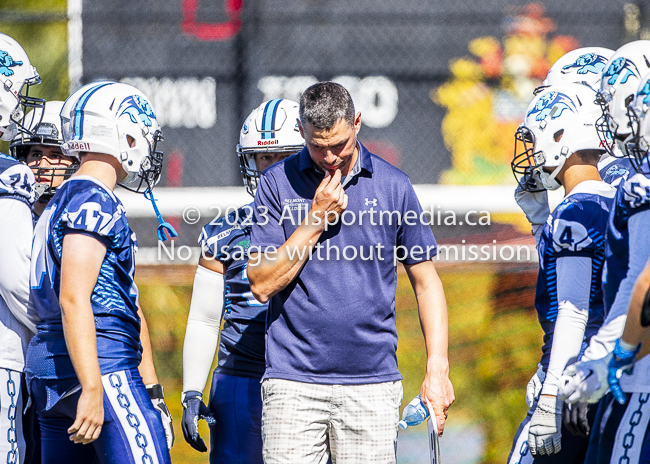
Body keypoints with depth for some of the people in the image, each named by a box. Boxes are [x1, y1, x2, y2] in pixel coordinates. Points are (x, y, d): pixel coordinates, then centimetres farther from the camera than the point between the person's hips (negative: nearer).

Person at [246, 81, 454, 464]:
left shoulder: (392, 186, 4)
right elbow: (263, 285, -3)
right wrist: (317, 219, -10)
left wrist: (438, 368, 0)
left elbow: (426, 281, 9)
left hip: (372, 383, 1)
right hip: (294, 383, -1)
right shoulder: (278, 184, 2)